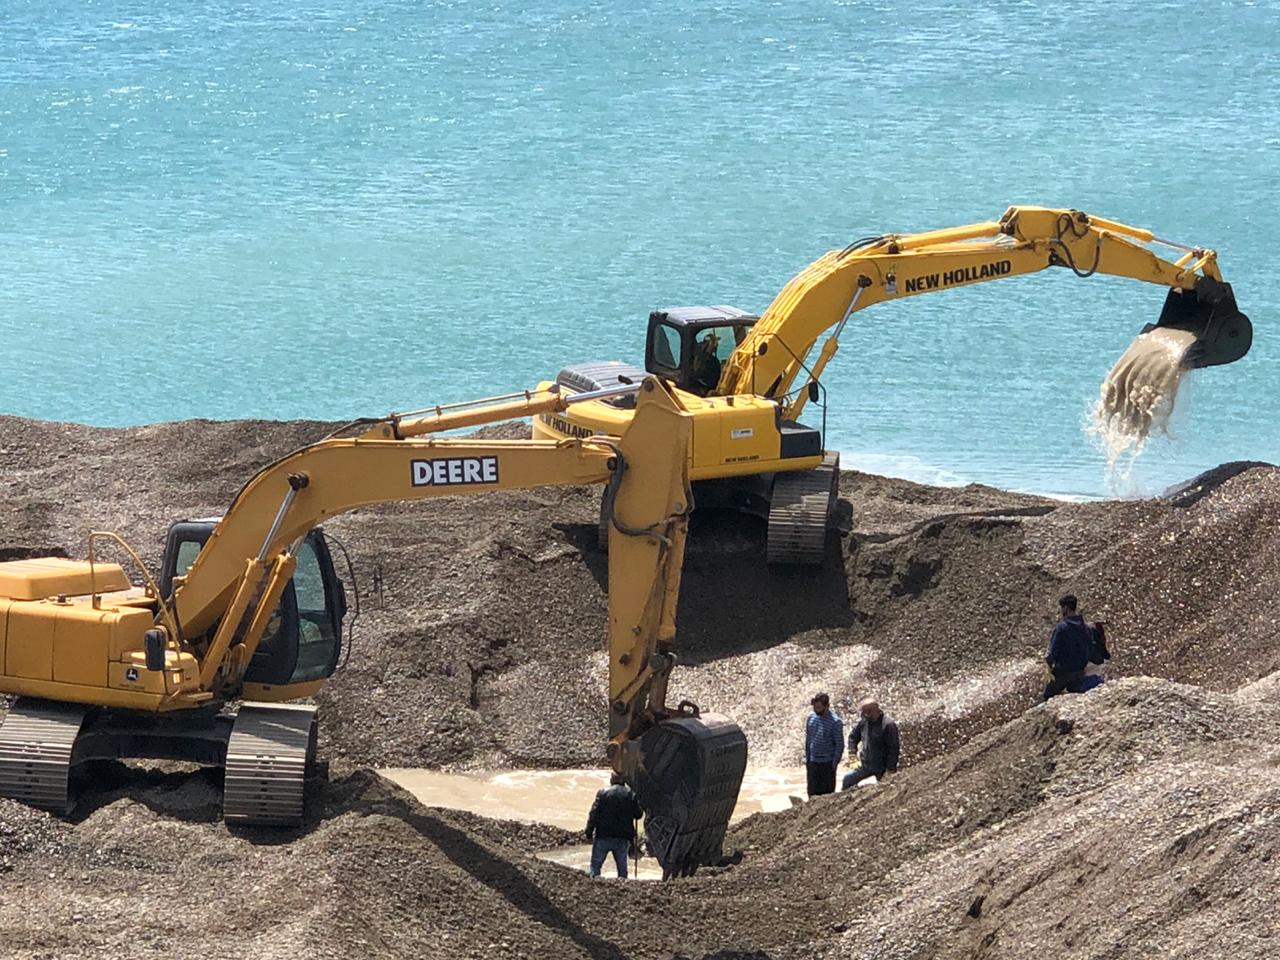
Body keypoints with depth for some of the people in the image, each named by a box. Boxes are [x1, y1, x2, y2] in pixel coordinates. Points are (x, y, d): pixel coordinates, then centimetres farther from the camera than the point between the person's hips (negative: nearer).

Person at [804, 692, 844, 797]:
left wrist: (834, 764, -11)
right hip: (813, 762, 5)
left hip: (827, 763, -5)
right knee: (813, 793, 11)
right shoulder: (811, 718, 2)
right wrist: (807, 759, 11)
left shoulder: (835, 722, -15)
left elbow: (839, 745, -10)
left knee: (827, 793, 2)